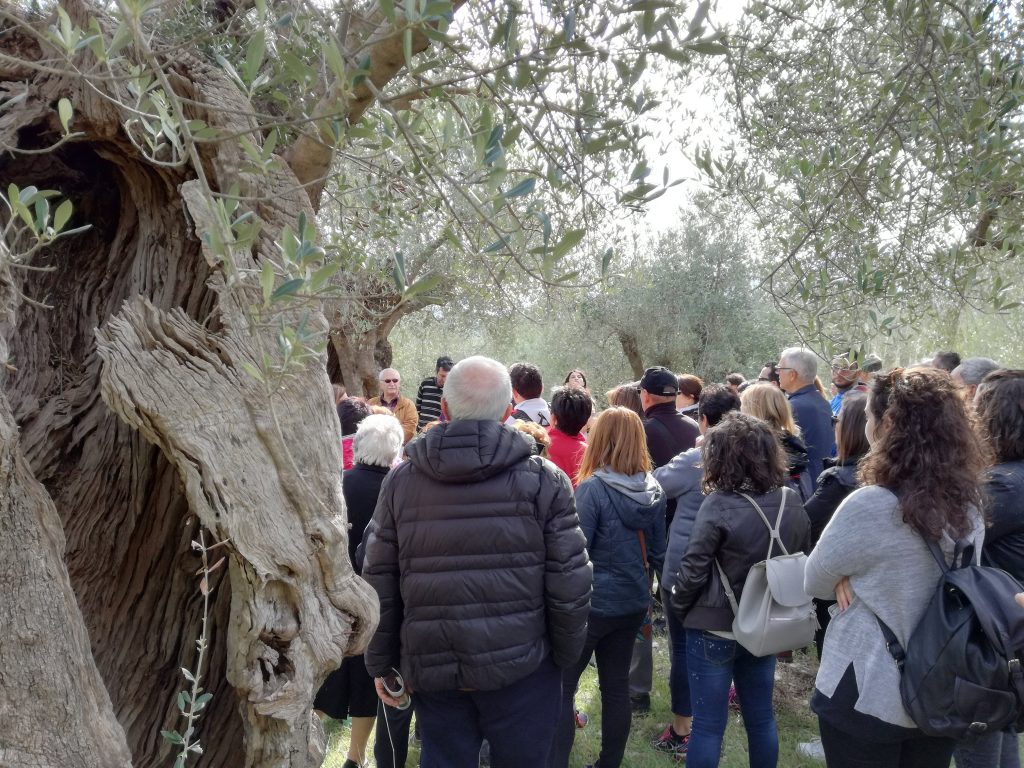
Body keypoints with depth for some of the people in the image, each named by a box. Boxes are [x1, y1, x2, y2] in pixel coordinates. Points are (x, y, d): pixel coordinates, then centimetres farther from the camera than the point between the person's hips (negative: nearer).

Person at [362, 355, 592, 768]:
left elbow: (379, 582, 2)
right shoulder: (543, 479, -8)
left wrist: (381, 662, 12)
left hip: (430, 668, 2)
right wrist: (565, 655, 7)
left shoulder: (401, 480, -1)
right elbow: (569, 583, -8)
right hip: (521, 666, -2)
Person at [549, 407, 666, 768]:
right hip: (633, 602, 7)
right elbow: (658, 553, 7)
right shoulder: (654, 490, 0)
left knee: (561, 688, 4)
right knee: (616, 686, 18)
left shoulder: (592, 488, -19)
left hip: (593, 603, -6)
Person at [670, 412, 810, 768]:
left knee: (709, 724, 7)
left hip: (714, 627, -5)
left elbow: (693, 569, -18)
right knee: (761, 717, 21)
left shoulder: (719, 504, -21)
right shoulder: (792, 503, -3)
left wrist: (680, 608, 0)